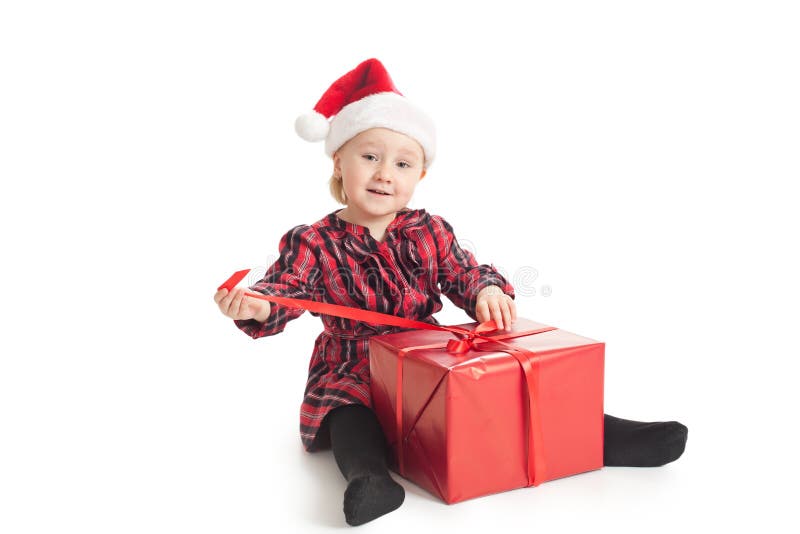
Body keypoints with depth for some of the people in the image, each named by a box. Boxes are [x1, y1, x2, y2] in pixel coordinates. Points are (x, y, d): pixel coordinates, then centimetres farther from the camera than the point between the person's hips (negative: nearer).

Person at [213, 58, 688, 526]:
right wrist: (254, 306, -40)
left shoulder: (430, 232, 3)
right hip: (352, 374, -2)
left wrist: (487, 292, -22)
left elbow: (466, 272, 2)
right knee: (347, 414, -33)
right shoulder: (314, 243, -7)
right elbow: (283, 290, -16)